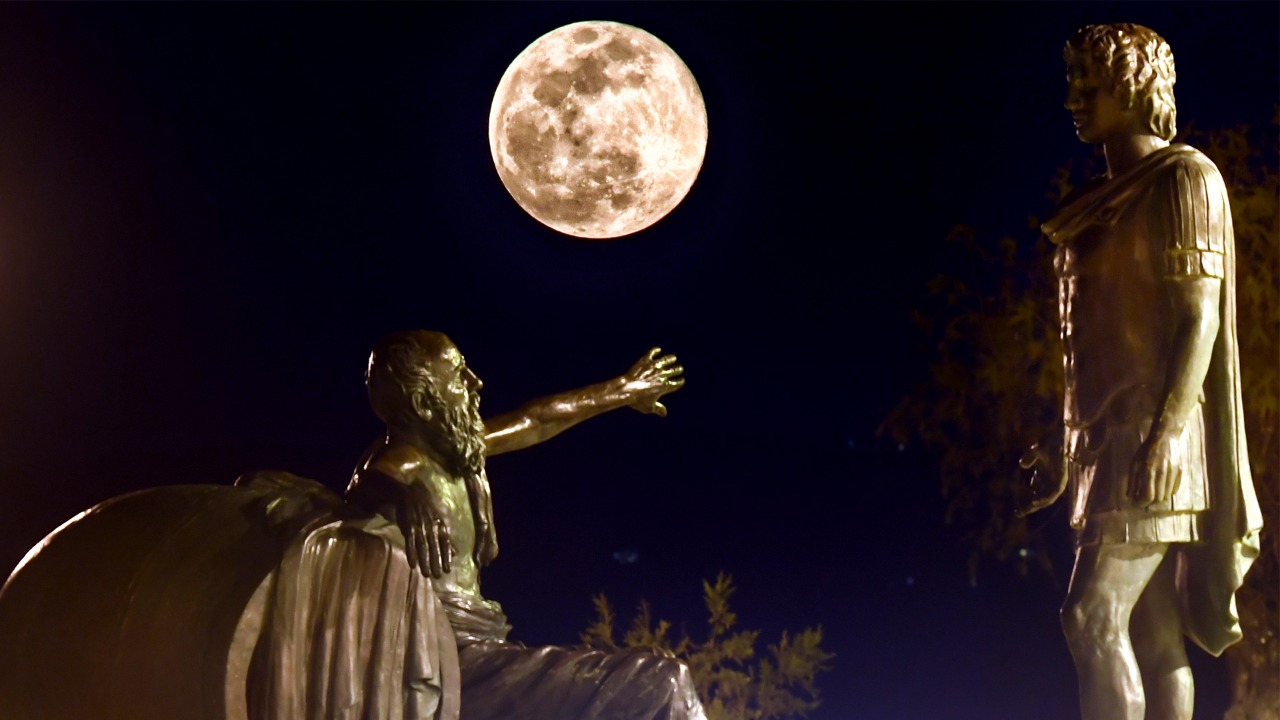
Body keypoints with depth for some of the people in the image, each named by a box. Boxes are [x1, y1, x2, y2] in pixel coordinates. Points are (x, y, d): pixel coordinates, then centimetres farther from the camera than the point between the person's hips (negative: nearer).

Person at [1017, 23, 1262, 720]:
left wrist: (1165, 433, -24)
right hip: (1111, 441, 8)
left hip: (1154, 434, -8)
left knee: (1095, 614, -17)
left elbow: (1200, 316, -13)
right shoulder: (1108, 201, 21)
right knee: (1152, 636, 4)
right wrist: (1068, 454, 19)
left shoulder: (1184, 178, -3)